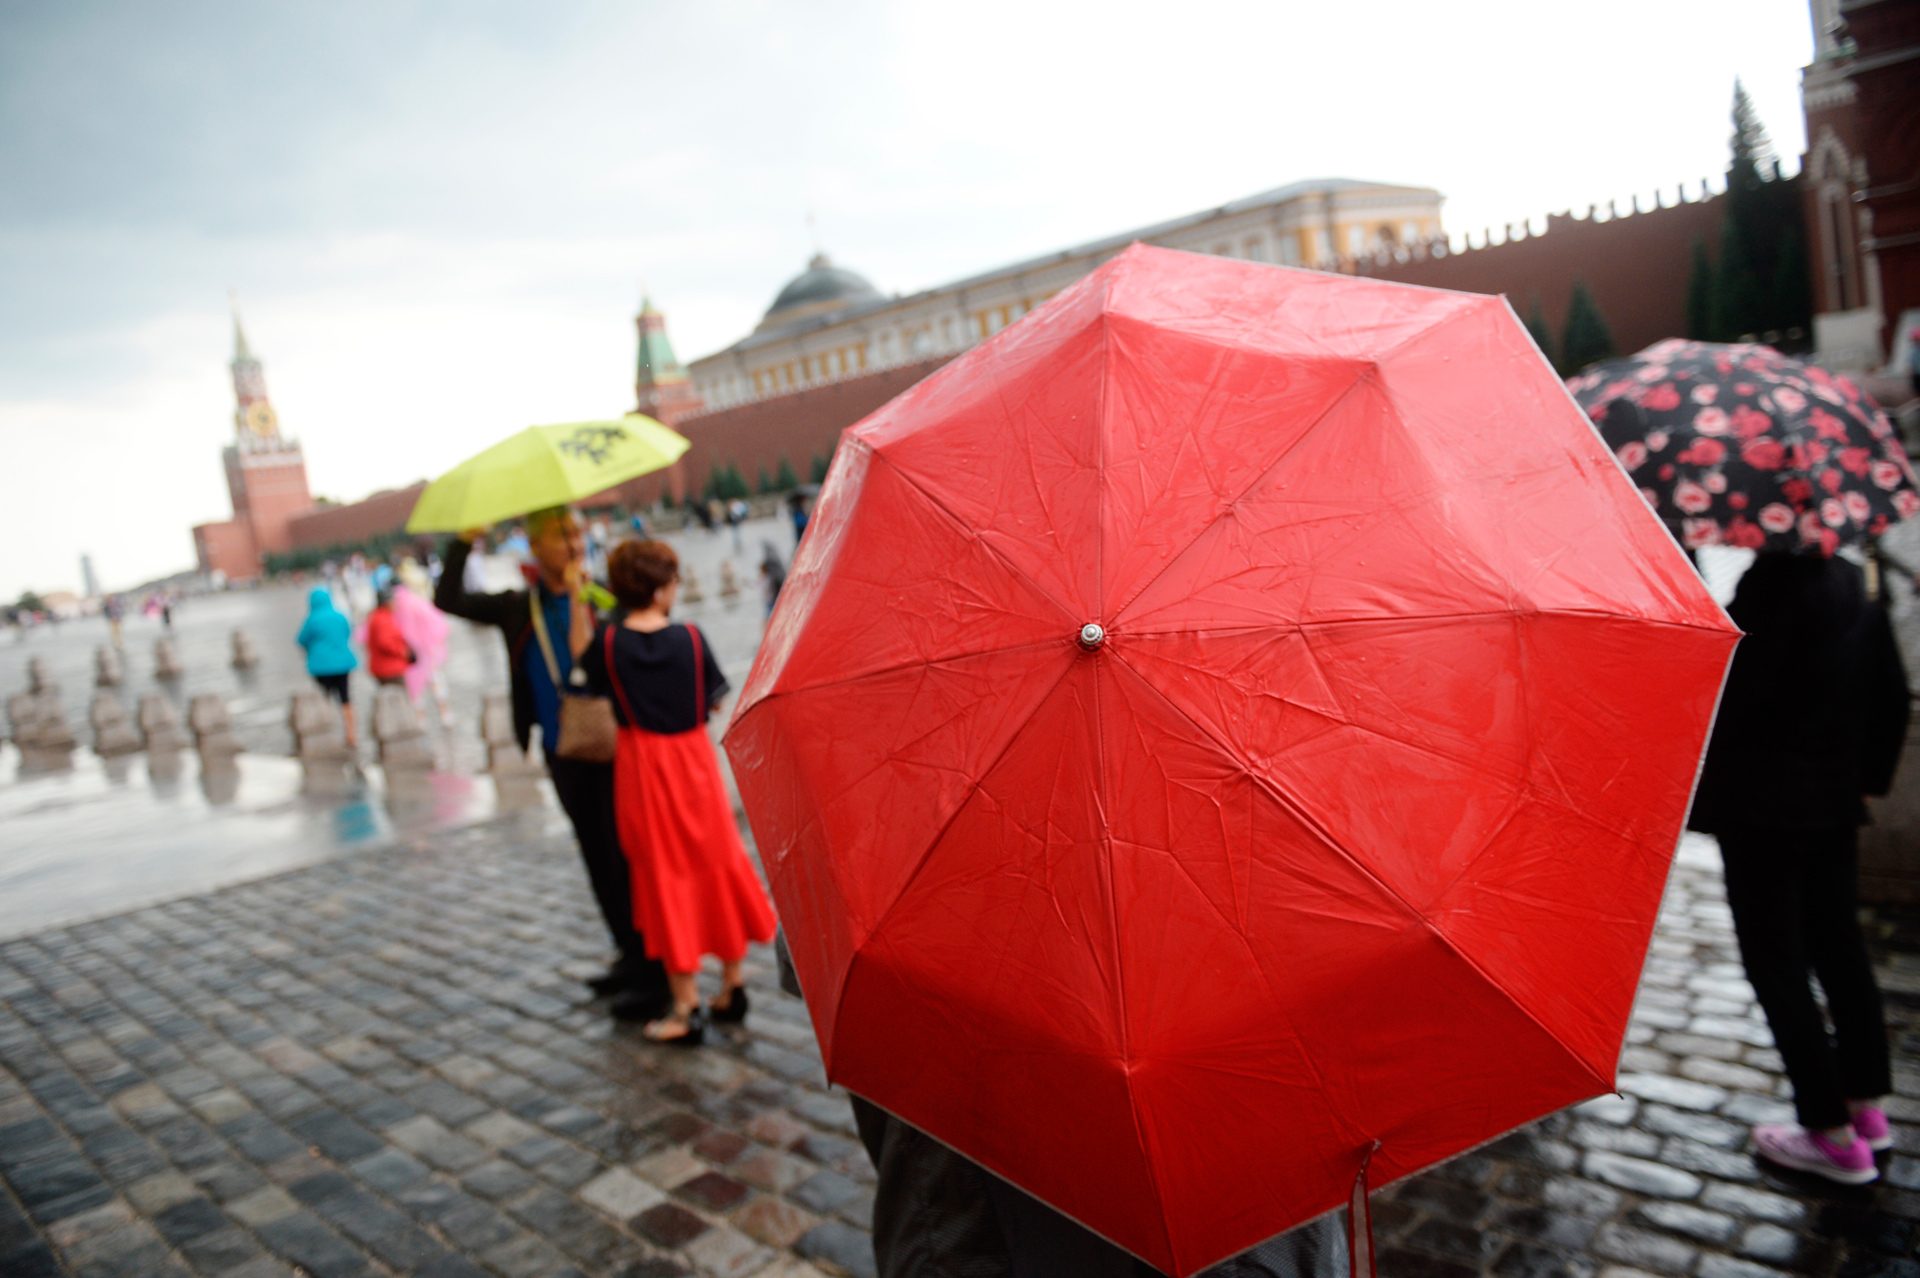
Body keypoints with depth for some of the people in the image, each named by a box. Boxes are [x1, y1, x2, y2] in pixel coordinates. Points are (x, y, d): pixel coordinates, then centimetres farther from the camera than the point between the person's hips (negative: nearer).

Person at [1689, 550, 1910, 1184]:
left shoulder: (1771, 587, -19)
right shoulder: (1855, 588, 7)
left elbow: (1730, 696, -21)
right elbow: (1892, 695, 14)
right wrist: (1870, 769, 21)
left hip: (1761, 804, -9)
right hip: (1833, 800, 9)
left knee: (1776, 962, 1)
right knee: (1839, 947, 19)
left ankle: (1832, 1133, 8)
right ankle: (1867, 1103, 31)